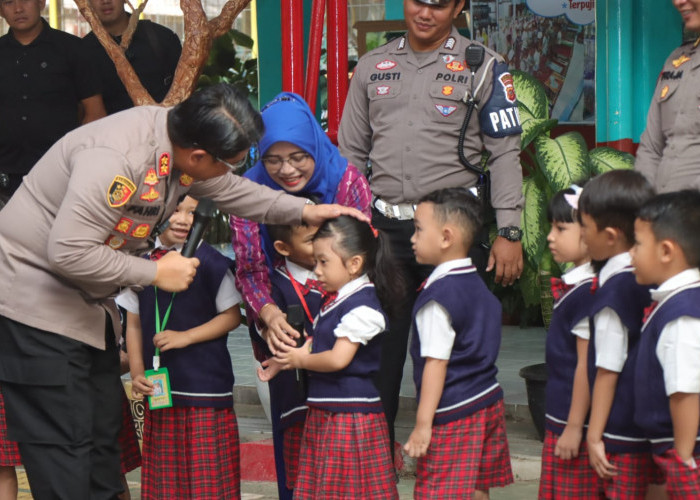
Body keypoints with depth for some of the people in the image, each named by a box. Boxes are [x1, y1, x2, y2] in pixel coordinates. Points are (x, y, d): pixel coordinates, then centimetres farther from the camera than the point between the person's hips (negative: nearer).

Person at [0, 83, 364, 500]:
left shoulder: (181, 138, -4)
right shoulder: (115, 157, -32)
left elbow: (232, 191, 15)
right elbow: (68, 252, -32)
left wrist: (305, 211, 6)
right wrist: (156, 272, -22)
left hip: (89, 301, 9)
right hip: (34, 292, -9)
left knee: (104, 432, 14)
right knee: (65, 446, -9)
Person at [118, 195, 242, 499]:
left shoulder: (210, 262, -7)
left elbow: (232, 316, -4)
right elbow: (134, 324, 12)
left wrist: (184, 337, -13)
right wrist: (137, 374, 2)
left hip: (206, 385, -4)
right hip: (158, 388, 4)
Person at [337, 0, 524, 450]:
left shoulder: (483, 66, 1)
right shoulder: (373, 67, 11)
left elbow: (505, 154, -2)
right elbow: (351, 153, 16)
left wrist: (509, 233, -8)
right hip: (384, 227, 3)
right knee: (378, 350, 7)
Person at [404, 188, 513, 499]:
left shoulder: (437, 297, -17)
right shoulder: (478, 286, 10)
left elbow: (436, 363, -19)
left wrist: (423, 423, -17)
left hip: (454, 415, -9)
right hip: (489, 403, 9)